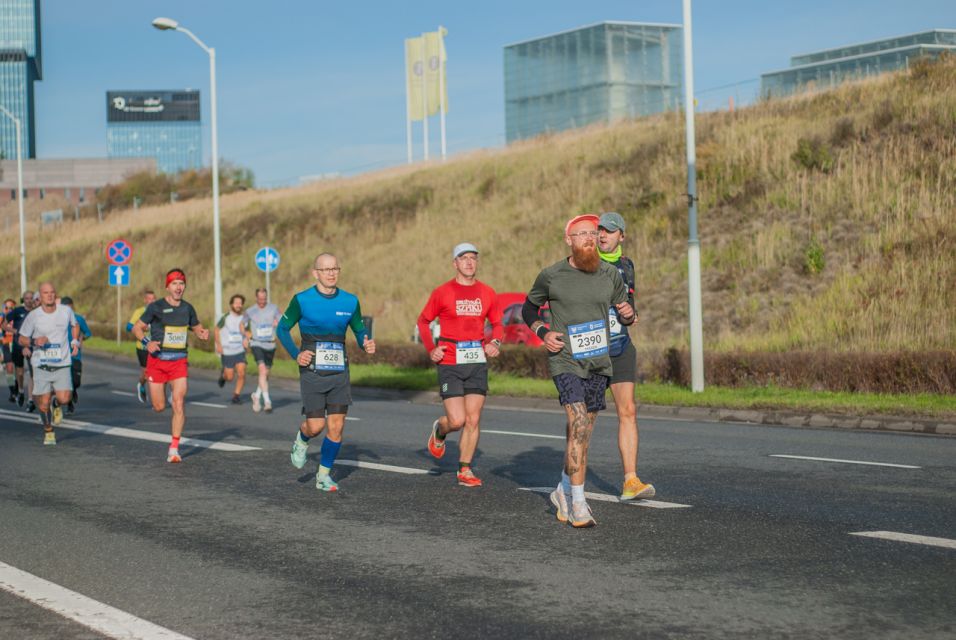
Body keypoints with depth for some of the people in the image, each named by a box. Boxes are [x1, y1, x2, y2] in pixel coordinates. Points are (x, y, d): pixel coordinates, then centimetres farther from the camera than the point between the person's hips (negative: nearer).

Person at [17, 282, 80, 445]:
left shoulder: (66, 311, 0)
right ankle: (48, 431, 26)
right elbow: (21, 339, 3)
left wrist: (75, 342, 7)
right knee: (43, 404, -1)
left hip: (62, 364, 1)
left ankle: (57, 406, 23)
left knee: (64, 399, -15)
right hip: (41, 365, -1)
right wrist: (34, 342, -17)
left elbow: (74, 325, 22)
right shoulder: (33, 316, -5)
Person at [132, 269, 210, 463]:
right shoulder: (156, 307, -5)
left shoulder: (187, 308, 5)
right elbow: (137, 328, 0)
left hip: (179, 362, 2)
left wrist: (203, 333, -4)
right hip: (157, 361, -1)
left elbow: (196, 327, 20)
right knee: (159, 407, 3)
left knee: (179, 404, -13)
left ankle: (174, 449, -7)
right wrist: (146, 342, -18)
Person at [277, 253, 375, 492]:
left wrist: (366, 344, -9)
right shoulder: (302, 300, -6)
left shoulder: (350, 301, 3)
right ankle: (301, 441, 31)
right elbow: (282, 328, 3)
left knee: (336, 427, -1)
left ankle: (324, 474, 15)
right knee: (316, 426, -5)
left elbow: (359, 330, 14)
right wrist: (296, 354, -11)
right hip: (312, 372, -3)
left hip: (339, 373, 3)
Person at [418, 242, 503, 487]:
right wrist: (430, 349, -4)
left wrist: (495, 342, -3)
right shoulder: (442, 292, -1)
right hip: (450, 363, -3)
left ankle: (465, 470, 12)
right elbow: (423, 321, 9)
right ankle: (439, 430, 27)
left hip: (478, 361, 3)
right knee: (457, 420, -9)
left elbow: (497, 323, 17)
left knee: (473, 420, 1)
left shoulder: (487, 293, 7)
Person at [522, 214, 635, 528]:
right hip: (565, 361, -4)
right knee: (579, 427, -19)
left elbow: (624, 312, 16)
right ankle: (578, 504, -15)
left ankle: (563, 490, 33)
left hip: (598, 362, 4)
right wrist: (543, 333, -7)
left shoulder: (610, 274, 4)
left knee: (582, 432, 12)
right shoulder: (551, 275, -4)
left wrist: (628, 314, -8)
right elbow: (528, 309, 11)